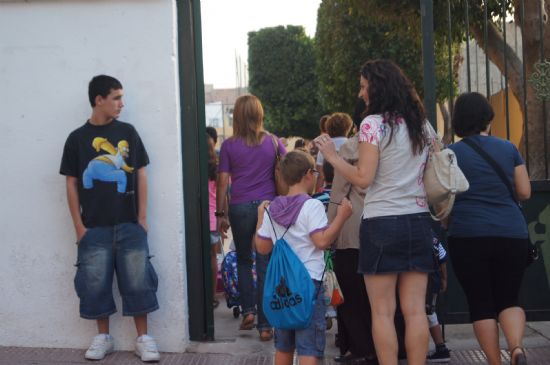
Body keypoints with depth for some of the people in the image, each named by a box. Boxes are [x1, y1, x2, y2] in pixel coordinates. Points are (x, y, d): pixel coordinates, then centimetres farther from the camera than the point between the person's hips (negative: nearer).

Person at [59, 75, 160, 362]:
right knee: (95, 284, 4)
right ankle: (103, 337, 19)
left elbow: (140, 175, 7)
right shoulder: (77, 138, 2)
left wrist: (142, 217, 1)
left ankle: (143, 338, 10)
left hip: (129, 224, 0)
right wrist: (79, 226, -2)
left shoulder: (127, 132, 5)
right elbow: (71, 184, 4)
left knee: (137, 281, 0)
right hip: (94, 227, 0)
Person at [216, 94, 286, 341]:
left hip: (240, 208, 0)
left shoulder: (229, 146, -1)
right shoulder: (273, 142, 2)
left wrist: (220, 214, 5)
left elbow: (222, 181, -2)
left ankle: (248, 310, 12)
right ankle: (265, 325, 2)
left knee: (243, 260, 21)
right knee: (265, 265, 2)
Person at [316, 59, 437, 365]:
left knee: (383, 311, 1)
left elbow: (363, 178, -12)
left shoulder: (373, 124, -9)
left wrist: (332, 156, -2)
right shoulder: (423, 125, 11)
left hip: (382, 223, -6)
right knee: (415, 309, 6)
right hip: (418, 220, 6)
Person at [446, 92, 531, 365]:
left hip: (468, 235, -2)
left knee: (480, 304, 7)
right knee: (509, 299, 11)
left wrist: (447, 221, 20)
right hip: (512, 234, 2)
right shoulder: (509, 149, 6)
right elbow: (524, 192, 8)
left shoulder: (451, 153, 0)